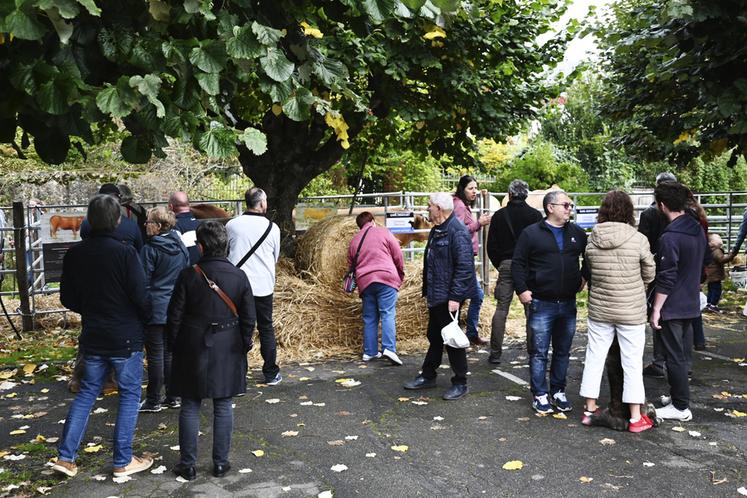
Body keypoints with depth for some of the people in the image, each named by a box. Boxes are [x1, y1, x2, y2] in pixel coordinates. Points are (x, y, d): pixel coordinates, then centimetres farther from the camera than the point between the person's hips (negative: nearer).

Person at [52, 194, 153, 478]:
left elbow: (67, 298, 7)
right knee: (129, 395, 8)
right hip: (125, 338, -5)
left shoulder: (74, 255, -1)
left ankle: (66, 457, 18)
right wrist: (144, 318, 4)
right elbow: (140, 296, -16)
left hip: (92, 338, 5)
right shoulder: (125, 253, -18)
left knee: (87, 393, 18)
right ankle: (123, 462, 13)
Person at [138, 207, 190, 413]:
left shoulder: (150, 249, -13)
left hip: (155, 310, -6)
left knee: (155, 355, 2)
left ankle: (153, 401, 11)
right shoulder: (181, 247, 5)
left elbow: (144, 282, -11)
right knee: (170, 353, 14)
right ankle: (172, 397, 20)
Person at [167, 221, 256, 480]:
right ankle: (221, 463, 17)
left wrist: (174, 346, 8)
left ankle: (188, 464, 16)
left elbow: (175, 316, -5)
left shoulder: (188, 275, -11)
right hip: (228, 351, 2)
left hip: (193, 349, -1)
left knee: (190, 406, 9)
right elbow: (249, 318, -1)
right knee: (223, 406, 10)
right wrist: (244, 344, 12)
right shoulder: (239, 276, -5)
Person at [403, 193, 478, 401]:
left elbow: (464, 267, -23)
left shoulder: (457, 231, -18)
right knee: (435, 336, 19)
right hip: (436, 295, 10)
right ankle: (428, 376, 32)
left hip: (449, 296, -9)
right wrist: (427, 291, 18)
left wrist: (455, 297, -24)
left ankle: (460, 383, 15)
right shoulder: (437, 230, 12)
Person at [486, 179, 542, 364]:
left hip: (506, 265, 1)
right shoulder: (535, 215, -1)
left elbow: (491, 246, 4)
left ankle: (495, 353, 1)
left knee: (501, 309, 3)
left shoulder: (499, 215, 3)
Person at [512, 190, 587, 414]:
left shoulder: (576, 233, 8)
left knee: (563, 352, 13)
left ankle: (558, 391, 26)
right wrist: (521, 290, -10)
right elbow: (518, 263, -4)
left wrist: (584, 277, 15)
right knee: (539, 352, 3)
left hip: (568, 304, 4)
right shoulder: (531, 233, -5)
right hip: (541, 304, -4)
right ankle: (540, 395, 14)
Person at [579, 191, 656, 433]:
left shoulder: (592, 240, -7)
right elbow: (649, 274, -2)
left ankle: (590, 410, 23)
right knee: (632, 362, 8)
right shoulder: (638, 239, -14)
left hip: (599, 310, 3)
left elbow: (588, 272, 4)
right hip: (631, 312, -2)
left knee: (594, 358, 13)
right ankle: (635, 417, 16)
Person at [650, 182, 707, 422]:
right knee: (684, 354, 17)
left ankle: (680, 407, 9)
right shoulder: (698, 229, 5)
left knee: (675, 357, 1)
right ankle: (679, 395, 29)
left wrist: (656, 309, -15)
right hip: (691, 304, 8)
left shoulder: (670, 237, -21)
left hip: (672, 307, -8)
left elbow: (666, 278, -21)